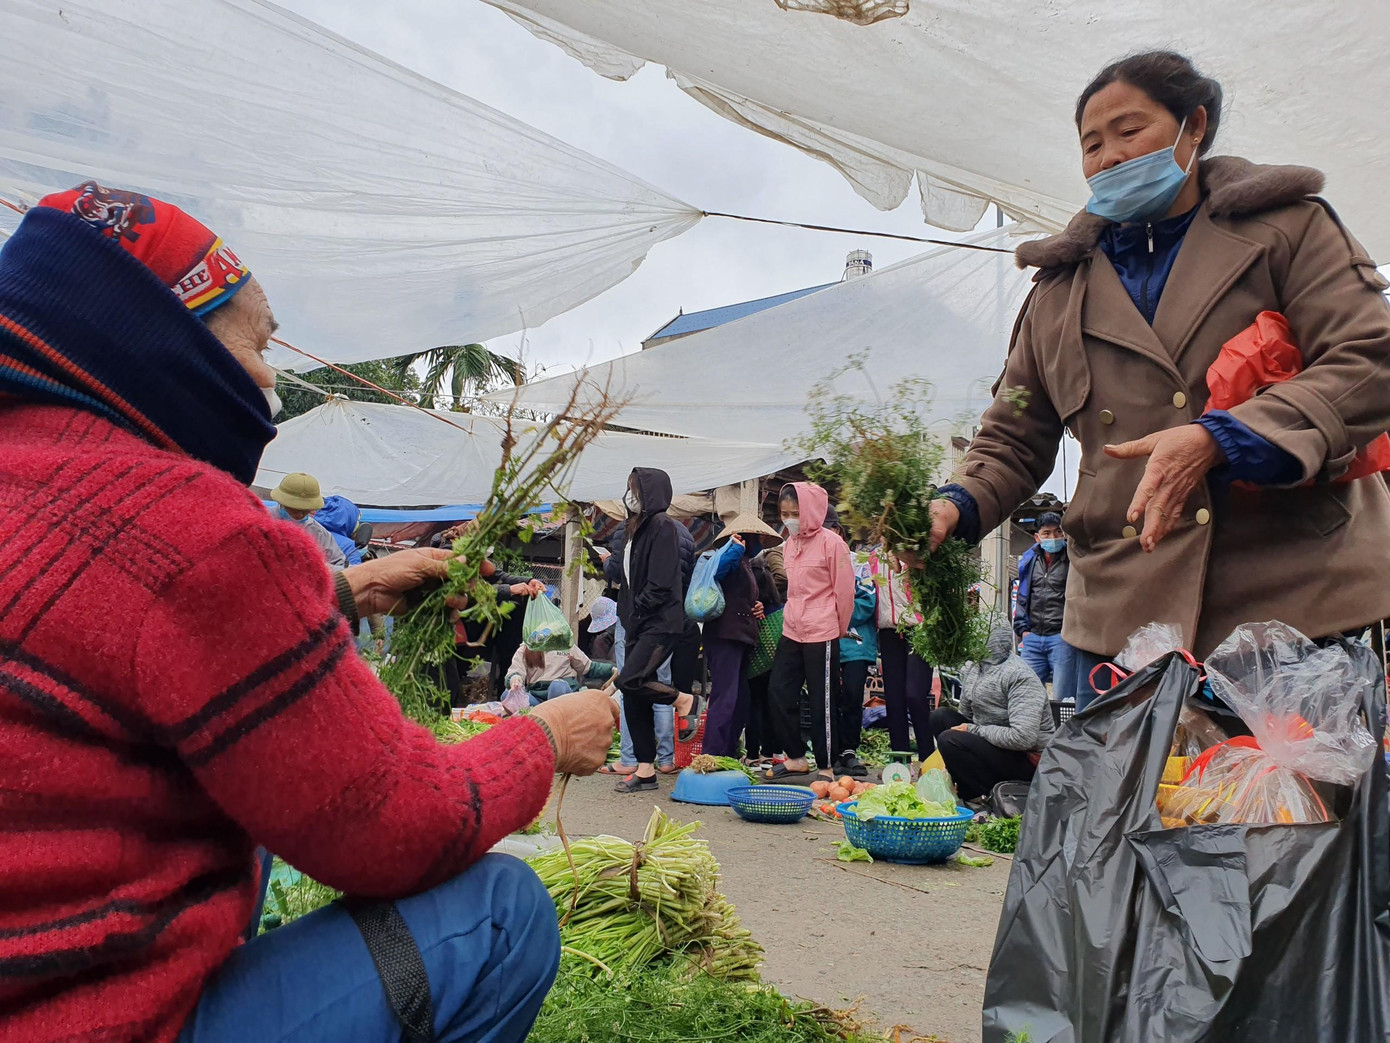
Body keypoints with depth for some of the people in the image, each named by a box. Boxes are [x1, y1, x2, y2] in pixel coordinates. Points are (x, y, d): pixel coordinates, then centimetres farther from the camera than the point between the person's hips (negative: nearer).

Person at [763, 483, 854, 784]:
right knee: (779, 692, 6)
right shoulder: (788, 544, 11)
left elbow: (844, 590, -7)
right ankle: (795, 758, 20)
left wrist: (838, 630, 2)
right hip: (791, 633, 7)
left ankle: (824, 767, 13)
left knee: (822, 702, 1)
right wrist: (793, 619, 17)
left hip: (822, 635, -7)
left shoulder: (831, 543, -11)